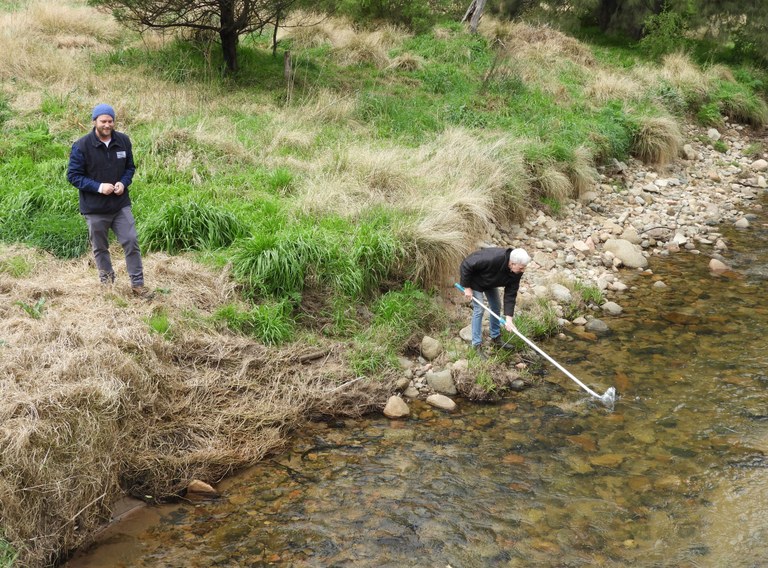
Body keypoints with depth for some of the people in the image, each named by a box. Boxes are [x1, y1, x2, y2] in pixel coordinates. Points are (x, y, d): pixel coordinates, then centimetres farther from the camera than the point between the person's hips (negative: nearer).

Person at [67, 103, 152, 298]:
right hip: (95, 209, -2)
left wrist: (124, 182, -10)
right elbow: (73, 175, -10)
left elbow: (130, 167, 10)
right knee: (100, 248, 11)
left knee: (131, 242, -2)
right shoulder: (81, 146, -14)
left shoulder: (123, 141, -2)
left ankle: (138, 283, 9)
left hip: (121, 205, 2)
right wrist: (98, 187, -21)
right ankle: (107, 281, 29)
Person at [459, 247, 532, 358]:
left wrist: (508, 318, -25)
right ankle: (477, 345, 0)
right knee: (479, 309, -9)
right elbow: (466, 265, -36)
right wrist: (467, 287, -25)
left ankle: (495, 338, 26)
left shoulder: (516, 272, -25)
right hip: (475, 280, -6)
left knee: (495, 307, 9)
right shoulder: (492, 259, -45)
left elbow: (511, 294, -19)